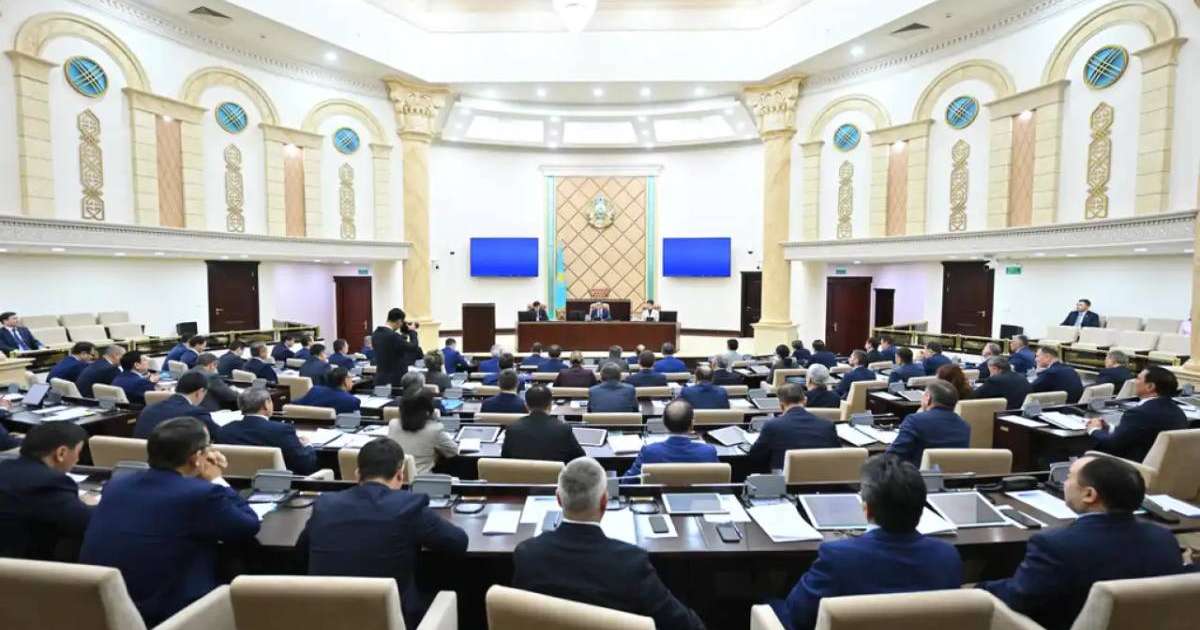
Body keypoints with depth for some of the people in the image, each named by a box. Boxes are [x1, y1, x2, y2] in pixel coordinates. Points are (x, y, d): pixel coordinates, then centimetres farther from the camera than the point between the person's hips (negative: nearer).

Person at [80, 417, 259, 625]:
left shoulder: (116, 484, 2)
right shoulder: (202, 494, -20)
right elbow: (250, 527, -5)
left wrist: (209, 480, 14)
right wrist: (216, 479, 1)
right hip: (162, 616, -7)